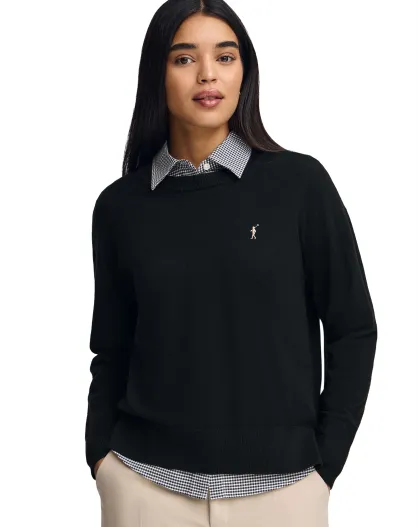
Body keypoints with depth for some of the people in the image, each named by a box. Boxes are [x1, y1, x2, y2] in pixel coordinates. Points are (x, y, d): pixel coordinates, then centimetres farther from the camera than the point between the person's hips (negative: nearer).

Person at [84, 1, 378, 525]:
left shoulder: (300, 182, -5)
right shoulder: (119, 205, 1)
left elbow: (352, 329, -1)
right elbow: (111, 350, 8)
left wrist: (325, 462, -5)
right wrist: (101, 455, -3)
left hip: (278, 481, -1)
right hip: (146, 480, 1)